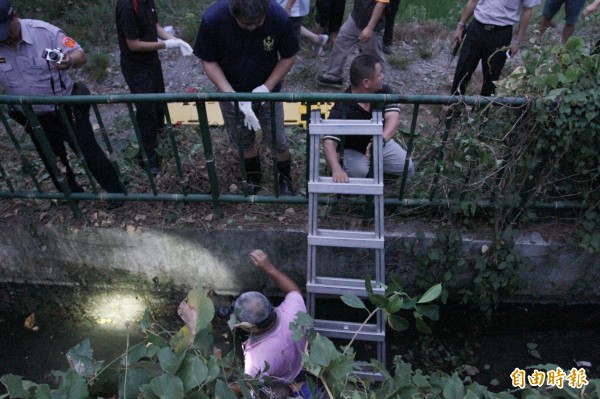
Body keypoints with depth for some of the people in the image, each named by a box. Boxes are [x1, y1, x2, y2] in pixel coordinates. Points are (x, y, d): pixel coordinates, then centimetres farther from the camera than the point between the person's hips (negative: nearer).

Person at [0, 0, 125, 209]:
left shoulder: (44, 31, -19)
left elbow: (80, 55, -18)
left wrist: (70, 61, -39)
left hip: (67, 110, -4)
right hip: (33, 118, 4)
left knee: (89, 152, 5)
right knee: (53, 162, 19)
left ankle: (115, 191, 22)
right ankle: (72, 194, 42)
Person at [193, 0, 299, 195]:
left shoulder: (279, 16, -26)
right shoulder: (212, 18, -26)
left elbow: (288, 56, -11)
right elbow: (208, 61, -15)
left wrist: (266, 87, -21)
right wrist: (231, 94, -27)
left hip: (267, 91, 0)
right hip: (231, 93, 1)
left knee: (277, 139, 8)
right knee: (243, 140, 17)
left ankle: (285, 176, 37)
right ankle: (253, 174, 45)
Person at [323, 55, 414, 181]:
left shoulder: (383, 91, -19)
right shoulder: (342, 108, -31)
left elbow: (393, 117, -34)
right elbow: (329, 142, -40)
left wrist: (381, 140, -56)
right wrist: (337, 169, -60)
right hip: (353, 149, -4)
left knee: (407, 168, -8)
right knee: (358, 172, -31)